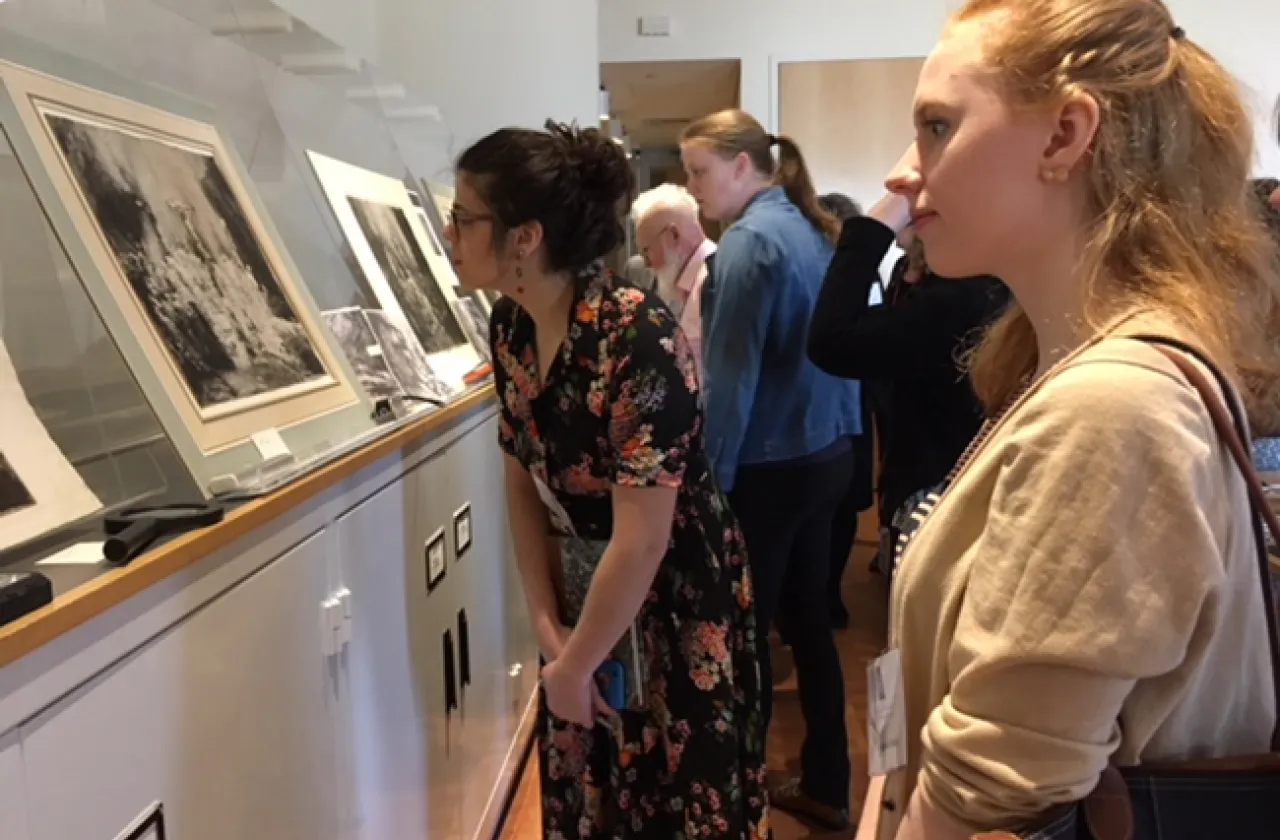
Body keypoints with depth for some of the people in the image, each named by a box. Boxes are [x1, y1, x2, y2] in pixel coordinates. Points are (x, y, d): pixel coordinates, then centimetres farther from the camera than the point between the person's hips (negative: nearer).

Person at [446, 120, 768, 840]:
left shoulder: (637, 337, -28)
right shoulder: (512, 327, -5)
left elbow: (642, 539, -25)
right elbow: (525, 483, 4)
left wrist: (575, 665, -13)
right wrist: (547, 623, -2)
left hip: (676, 602, -7)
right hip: (583, 593, 7)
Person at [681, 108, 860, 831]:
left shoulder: (750, 240, -15)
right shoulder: (814, 232, 10)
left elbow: (730, 378, -19)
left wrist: (706, 480, -15)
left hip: (768, 469, -9)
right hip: (827, 454, 9)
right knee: (809, 621, 17)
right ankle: (827, 788, 29)